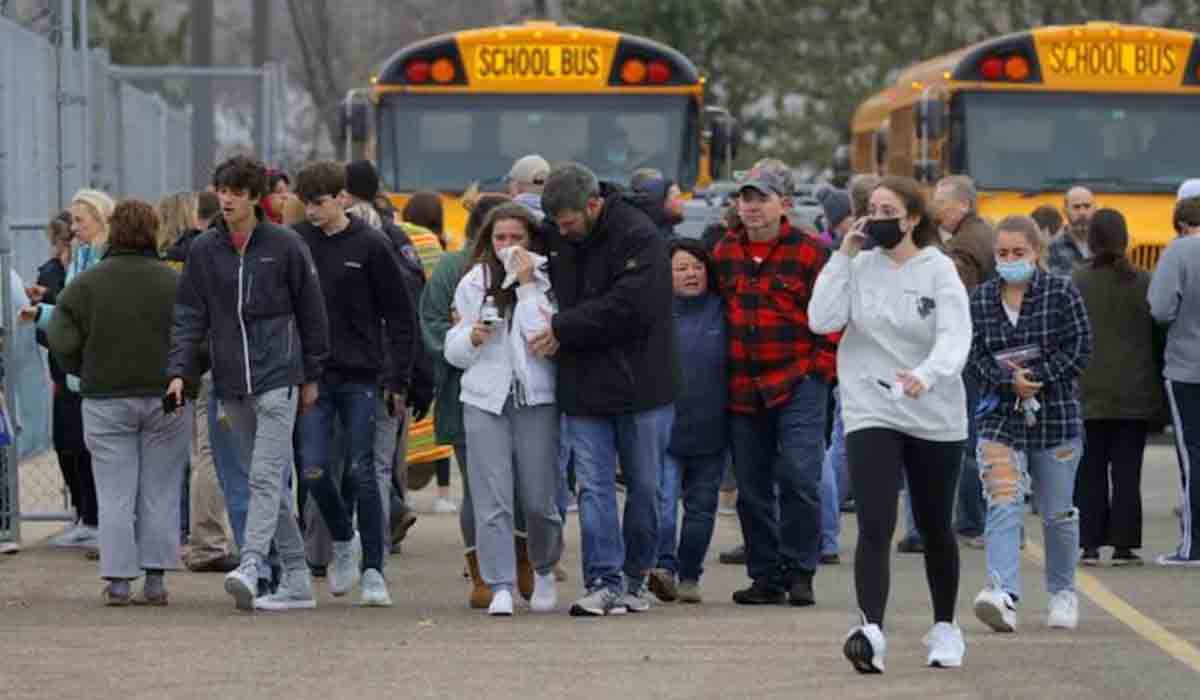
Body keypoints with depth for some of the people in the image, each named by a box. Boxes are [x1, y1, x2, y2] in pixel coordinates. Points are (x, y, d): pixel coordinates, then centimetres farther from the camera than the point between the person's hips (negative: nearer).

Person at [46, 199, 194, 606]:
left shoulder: (86, 285, -2)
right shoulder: (175, 284, -3)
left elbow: (62, 342, -7)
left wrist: (88, 374, 9)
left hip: (106, 400, 0)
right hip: (167, 400, 0)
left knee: (115, 494, 4)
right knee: (160, 492, 7)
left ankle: (117, 580, -1)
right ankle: (155, 579, 5)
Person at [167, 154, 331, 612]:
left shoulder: (284, 246, -1)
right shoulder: (204, 251, 7)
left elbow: (311, 312, 5)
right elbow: (190, 315, 7)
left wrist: (311, 376, 5)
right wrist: (179, 371, -5)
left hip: (277, 377, -5)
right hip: (231, 383, 5)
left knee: (266, 475, -16)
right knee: (262, 479, 7)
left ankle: (250, 566, -27)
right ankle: (296, 579, 12)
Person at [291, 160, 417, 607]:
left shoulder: (370, 246, -3)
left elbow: (401, 314, 0)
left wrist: (398, 379, -4)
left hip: (360, 377, -2)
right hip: (311, 376, 2)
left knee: (361, 471, -2)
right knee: (312, 469, -7)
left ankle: (373, 571, 6)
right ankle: (343, 541, 20)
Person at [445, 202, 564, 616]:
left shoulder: (547, 281, 0)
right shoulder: (473, 283, 10)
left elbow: (548, 338, -13)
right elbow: (453, 349, 15)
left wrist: (527, 286, -13)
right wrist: (471, 337, -7)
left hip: (536, 398, -2)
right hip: (484, 398, 2)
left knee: (540, 499, 2)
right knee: (491, 500, -6)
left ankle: (544, 570, 27)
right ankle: (500, 586, -6)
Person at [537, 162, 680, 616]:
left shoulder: (638, 237, -14)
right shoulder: (555, 238, 5)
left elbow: (629, 307, -22)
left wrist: (563, 329, -17)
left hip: (640, 384, -4)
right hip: (583, 388, 4)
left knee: (644, 485, 7)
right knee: (594, 486, -3)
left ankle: (635, 577, 20)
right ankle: (604, 583, -5)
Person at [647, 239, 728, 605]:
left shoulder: (722, 311, 4)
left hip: (710, 431, 2)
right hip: (664, 428, -2)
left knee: (701, 506, 9)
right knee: (662, 499, -17)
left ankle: (689, 577, 19)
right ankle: (664, 565, -24)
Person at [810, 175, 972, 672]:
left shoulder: (939, 271, -6)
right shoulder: (860, 268, 2)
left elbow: (955, 337, -19)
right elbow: (822, 320, -10)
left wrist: (926, 375, -38)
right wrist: (843, 255, -10)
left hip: (935, 416, 0)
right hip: (870, 412, 0)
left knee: (935, 528, 14)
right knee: (875, 527, -15)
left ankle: (945, 627, 33)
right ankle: (871, 630, -27)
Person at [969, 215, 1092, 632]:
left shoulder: (1062, 293, -1)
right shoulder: (980, 300, 5)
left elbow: (1079, 349, -7)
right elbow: (975, 356, -1)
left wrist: (1035, 377, -16)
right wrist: (1011, 382, -18)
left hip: (1056, 417, -1)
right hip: (1000, 418, 1)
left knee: (1057, 512, 11)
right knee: (1003, 507, -15)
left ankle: (1062, 593, 30)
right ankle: (1004, 596, -28)